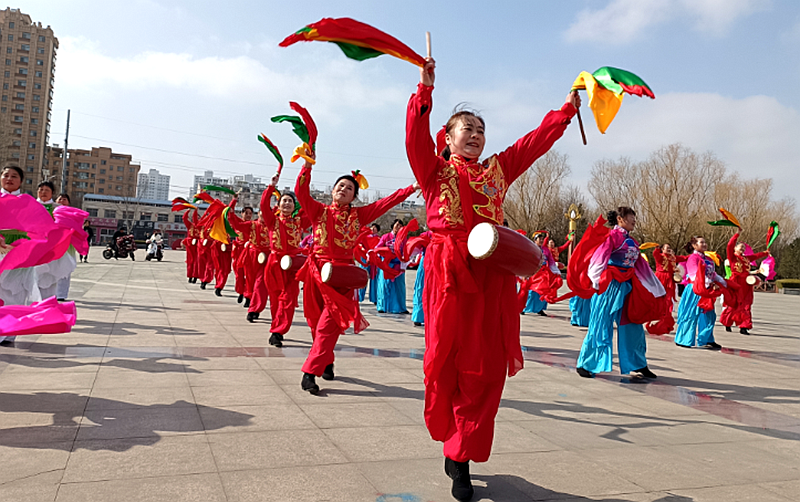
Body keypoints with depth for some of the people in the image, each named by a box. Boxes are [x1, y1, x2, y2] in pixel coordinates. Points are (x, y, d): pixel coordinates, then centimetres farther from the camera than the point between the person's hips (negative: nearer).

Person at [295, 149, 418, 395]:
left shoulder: (358, 215, 9)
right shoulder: (319, 211, 6)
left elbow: (386, 202, 6)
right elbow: (301, 192, -6)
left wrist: (412, 188, 2)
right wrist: (307, 165, -14)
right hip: (318, 270, 0)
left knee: (330, 324, -10)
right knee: (317, 321, 8)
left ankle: (310, 372, -8)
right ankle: (325, 362, 29)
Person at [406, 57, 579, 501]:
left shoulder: (498, 170, 20)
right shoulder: (434, 170, 9)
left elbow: (536, 140, 22)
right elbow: (415, 137, -7)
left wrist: (568, 109, 22)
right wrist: (425, 90, -13)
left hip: (491, 273, 4)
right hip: (448, 271, -3)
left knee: (485, 366, 0)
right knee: (446, 359, 0)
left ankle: (461, 456, 10)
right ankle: (452, 440, 23)